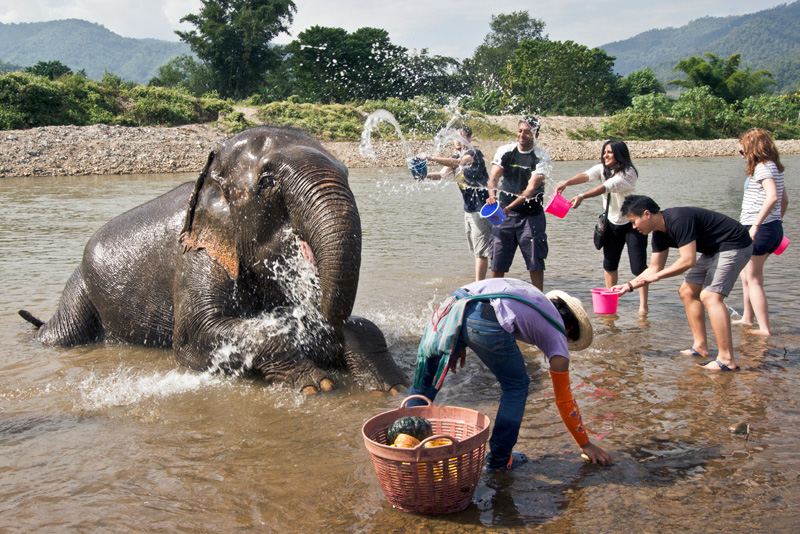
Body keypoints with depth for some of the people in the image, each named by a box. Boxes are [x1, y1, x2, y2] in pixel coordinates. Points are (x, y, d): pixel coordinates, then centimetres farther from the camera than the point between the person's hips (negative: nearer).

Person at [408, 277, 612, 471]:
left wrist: (459, 345, 34)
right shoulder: (557, 333, 24)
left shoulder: (533, 296, 39)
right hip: (487, 324, -5)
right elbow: (564, 400, 29)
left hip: (454, 302, 6)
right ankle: (499, 460, 27)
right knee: (516, 386, 21)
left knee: (426, 376, 21)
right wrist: (586, 444, 40)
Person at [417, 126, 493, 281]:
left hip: (481, 208, -9)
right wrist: (426, 175, -18)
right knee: (475, 249, 13)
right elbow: (442, 174, 4)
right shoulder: (456, 157, 14)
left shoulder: (474, 153, -12)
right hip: (468, 209, 9)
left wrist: (430, 158, -38)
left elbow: (458, 162, -30)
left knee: (480, 250, -9)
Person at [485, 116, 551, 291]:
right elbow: (493, 177, -8)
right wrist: (492, 195, -30)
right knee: (497, 260, 1)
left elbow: (531, 188, -17)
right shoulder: (504, 151, 2)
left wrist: (511, 205, -31)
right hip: (505, 212, 2)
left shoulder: (542, 156, -7)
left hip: (531, 214, -2)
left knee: (535, 262, 0)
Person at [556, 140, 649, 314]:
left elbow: (607, 187, -36)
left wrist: (582, 196, -50)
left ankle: (643, 304, -1)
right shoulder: (602, 169, -3)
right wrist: (566, 182, -44)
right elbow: (586, 175, -23)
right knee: (609, 264, 8)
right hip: (612, 222, 6)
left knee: (638, 266, -9)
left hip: (633, 223, -6)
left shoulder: (628, 172, -21)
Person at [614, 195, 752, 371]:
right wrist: (629, 285, 4)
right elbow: (654, 268, 13)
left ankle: (726, 359, -22)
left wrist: (657, 276, -16)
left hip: (734, 246, -10)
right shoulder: (660, 233, 5)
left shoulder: (678, 220, -26)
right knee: (687, 291, 11)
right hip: (714, 249, 10)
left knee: (710, 296, -20)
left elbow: (688, 260, -27)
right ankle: (700, 347, 15)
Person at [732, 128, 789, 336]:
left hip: (760, 229, -10)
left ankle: (764, 329, -2)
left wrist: (756, 225, -29)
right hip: (774, 228, 10)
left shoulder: (762, 167, -14)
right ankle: (747, 319, 30)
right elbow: (784, 200, 21)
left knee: (754, 280, -3)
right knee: (746, 274, 21)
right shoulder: (776, 168, 15)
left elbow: (772, 197, -28)